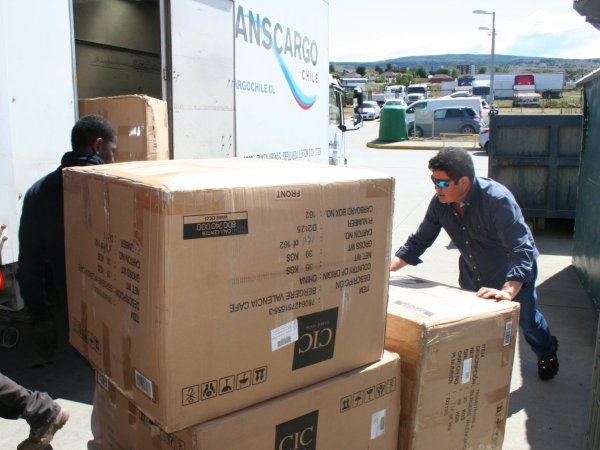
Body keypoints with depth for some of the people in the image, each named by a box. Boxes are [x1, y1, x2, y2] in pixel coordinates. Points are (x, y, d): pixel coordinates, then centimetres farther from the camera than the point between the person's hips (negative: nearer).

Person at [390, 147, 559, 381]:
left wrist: (508, 291, -55)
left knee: (526, 319, 16)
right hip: (472, 272, 4)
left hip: (513, 274, -4)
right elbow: (419, 241, -10)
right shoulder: (439, 203, -20)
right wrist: (388, 267, -22)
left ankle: (547, 354, 50)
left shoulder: (498, 199, -36)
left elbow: (522, 250, -41)